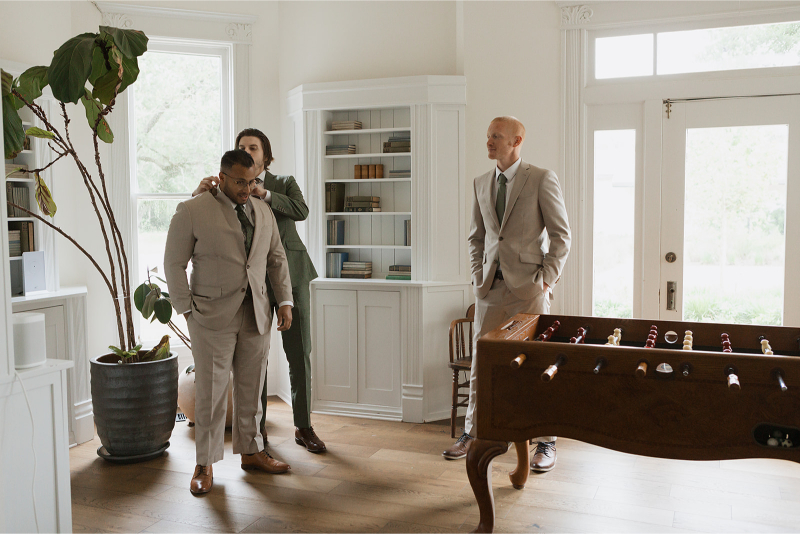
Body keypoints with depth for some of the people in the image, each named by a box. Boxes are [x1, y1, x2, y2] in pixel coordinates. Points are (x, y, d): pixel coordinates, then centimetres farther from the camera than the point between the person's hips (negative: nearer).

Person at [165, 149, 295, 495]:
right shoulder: (191, 212, -5)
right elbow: (173, 264, -3)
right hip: (212, 317, -5)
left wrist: (285, 301, 8)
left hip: (256, 315, 5)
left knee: (251, 388, 12)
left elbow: (277, 260, 16)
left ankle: (251, 451, 27)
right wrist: (187, 310, -6)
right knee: (211, 391, 0)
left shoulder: (264, 212, 11)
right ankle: (205, 465, 14)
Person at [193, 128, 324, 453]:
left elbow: (301, 211, -13)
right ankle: (257, 428, 19)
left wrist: (262, 193, -23)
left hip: (290, 278, 0)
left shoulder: (285, 184, 8)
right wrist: (201, 192, -22)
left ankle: (303, 427, 15)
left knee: (299, 356, 3)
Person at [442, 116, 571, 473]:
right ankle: (472, 434, 22)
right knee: (482, 360, 9)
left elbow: (561, 235, -4)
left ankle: (546, 442, 15)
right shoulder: (481, 184, 12)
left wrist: (547, 279, -9)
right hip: (491, 286, 5)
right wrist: (478, 277, 8)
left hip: (528, 286, -5)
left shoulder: (542, 179, -4)